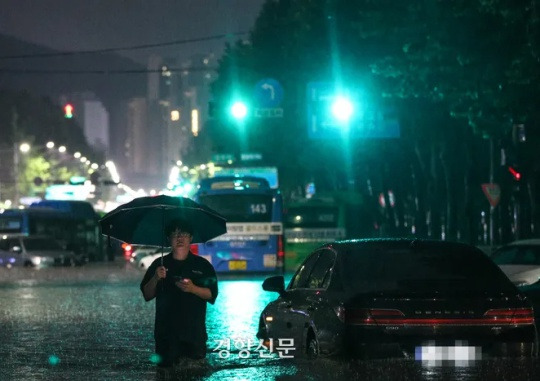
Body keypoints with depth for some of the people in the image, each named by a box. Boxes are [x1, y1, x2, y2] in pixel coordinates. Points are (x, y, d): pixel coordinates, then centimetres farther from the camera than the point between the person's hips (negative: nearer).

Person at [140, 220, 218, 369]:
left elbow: (212, 295, 0)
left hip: (194, 333, -1)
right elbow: (147, 295, 7)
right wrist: (156, 278, -12)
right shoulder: (159, 264, 10)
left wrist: (193, 289, -18)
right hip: (166, 334, 1)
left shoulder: (202, 265, 6)